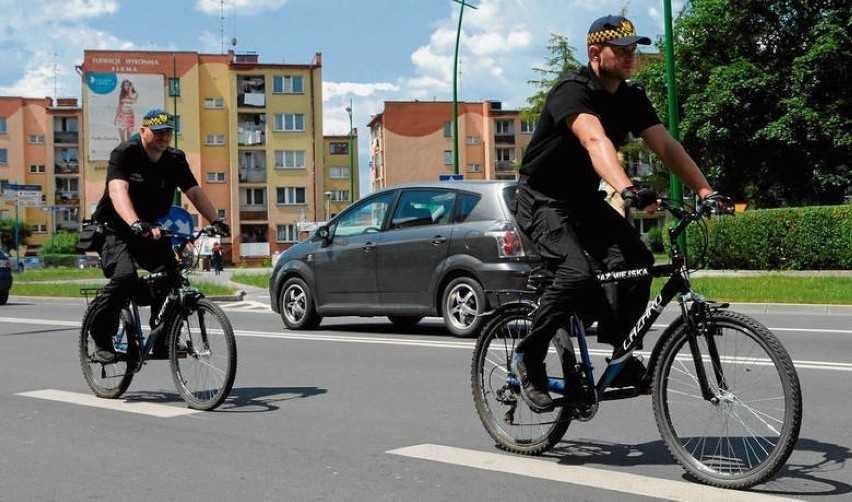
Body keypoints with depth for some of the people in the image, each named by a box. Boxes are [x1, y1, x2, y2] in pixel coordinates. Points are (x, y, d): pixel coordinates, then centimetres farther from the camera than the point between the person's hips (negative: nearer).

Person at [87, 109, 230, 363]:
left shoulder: (175, 159, 1)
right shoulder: (124, 154, -15)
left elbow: (195, 192, -6)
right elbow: (117, 190, -31)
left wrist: (215, 221, -24)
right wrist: (136, 224, -49)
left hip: (151, 232, 5)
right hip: (115, 230, -5)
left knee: (171, 273, -16)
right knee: (125, 276, -28)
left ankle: (163, 341, -2)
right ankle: (101, 337, -8)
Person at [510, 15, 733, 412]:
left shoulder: (631, 98, 1)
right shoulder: (572, 91, -22)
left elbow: (666, 146, -7)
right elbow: (596, 141, -40)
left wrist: (706, 191, -21)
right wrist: (628, 191, -56)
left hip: (585, 199, 7)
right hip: (542, 200, -7)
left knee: (635, 260, -18)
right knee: (578, 272, -29)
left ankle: (614, 351, -4)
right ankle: (527, 357, -11)